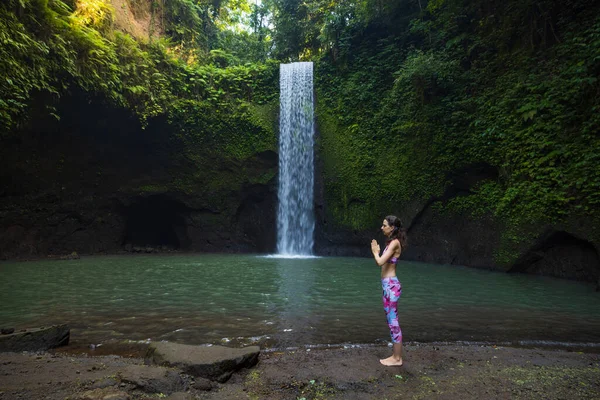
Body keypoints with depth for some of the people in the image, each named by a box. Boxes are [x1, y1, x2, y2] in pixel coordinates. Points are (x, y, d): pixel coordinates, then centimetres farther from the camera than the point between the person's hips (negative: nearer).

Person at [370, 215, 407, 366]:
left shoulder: (394, 243, -15)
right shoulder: (391, 242, 14)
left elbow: (380, 262, -22)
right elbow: (383, 262, 18)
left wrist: (375, 251, -5)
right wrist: (377, 252, 8)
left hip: (391, 285, -10)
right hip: (388, 285, 10)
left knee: (393, 322, -1)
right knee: (392, 321, 15)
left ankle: (397, 359, 9)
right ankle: (396, 356, 24)